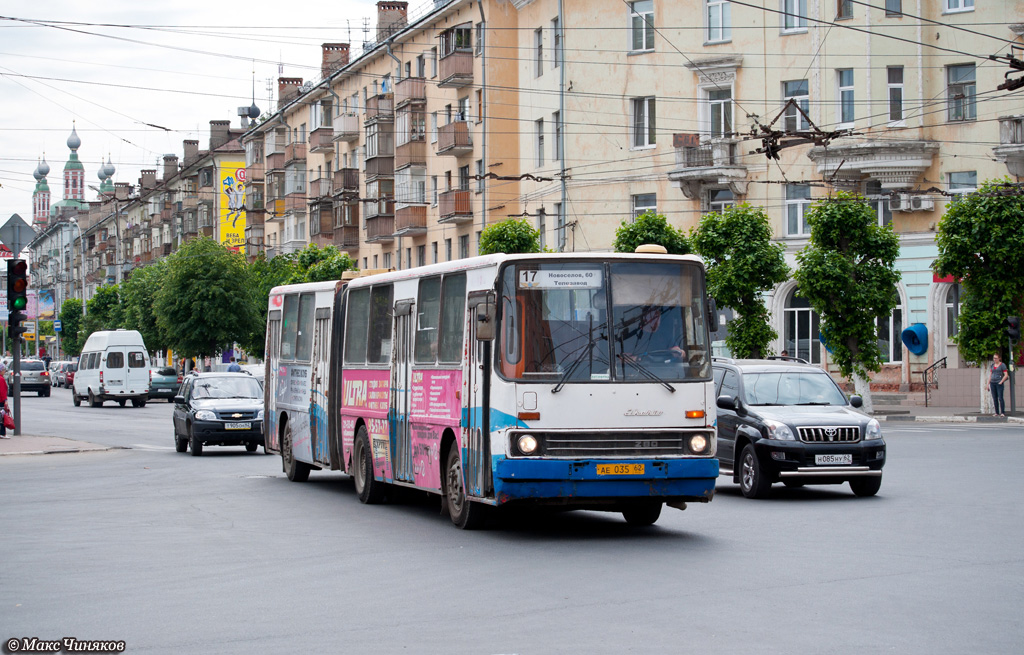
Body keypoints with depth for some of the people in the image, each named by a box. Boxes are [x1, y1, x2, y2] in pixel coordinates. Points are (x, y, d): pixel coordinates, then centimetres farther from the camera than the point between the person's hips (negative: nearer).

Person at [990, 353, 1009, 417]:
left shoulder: (1002, 365, -4)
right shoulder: (993, 365, 14)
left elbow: (1006, 375, -9)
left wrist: (1001, 382, -13)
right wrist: (988, 384, 12)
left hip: (999, 383, -6)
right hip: (992, 383, 6)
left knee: (1000, 398, -11)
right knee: (994, 398, 5)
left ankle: (1002, 412, -8)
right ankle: (997, 412, 9)